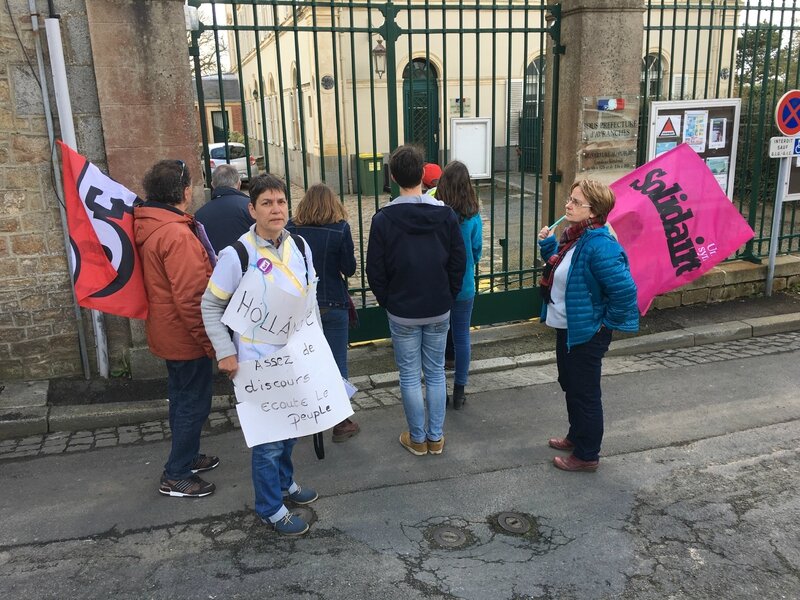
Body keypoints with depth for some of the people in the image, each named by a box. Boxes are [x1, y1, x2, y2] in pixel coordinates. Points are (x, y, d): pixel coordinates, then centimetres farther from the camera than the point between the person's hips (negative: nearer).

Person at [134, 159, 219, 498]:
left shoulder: (147, 226, 5)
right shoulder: (177, 234, -25)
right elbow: (190, 298, -26)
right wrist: (209, 341, -19)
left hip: (167, 332, 10)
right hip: (186, 336, -10)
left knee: (182, 399, 22)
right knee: (194, 404, 3)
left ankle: (187, 457, 38)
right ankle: (176, 477, 13)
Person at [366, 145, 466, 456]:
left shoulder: (384, 218, -12)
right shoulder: (446, 214, -7)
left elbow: (375, 270, -7)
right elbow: (458, 262, -2)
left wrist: (386, 301, 8)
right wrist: (448, 296, 11)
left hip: (402, 313, -2)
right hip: (439, 311, 2)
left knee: (410, 376, 10)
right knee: (436, 373, 14)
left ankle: (417, 439, 21)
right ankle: (436, 437, 24)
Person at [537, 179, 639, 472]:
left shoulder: (599, 246, -28)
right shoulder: (573, 236, 2)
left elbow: (624, 290, -31)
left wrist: (608, 322, -18)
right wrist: (547, 244, 4)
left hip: (586, 334, -10)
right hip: (567, 327, 10)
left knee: (584, 393, 6)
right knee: (569, 385, 24)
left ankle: (587, 455, 24)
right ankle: (576, 437, 45)